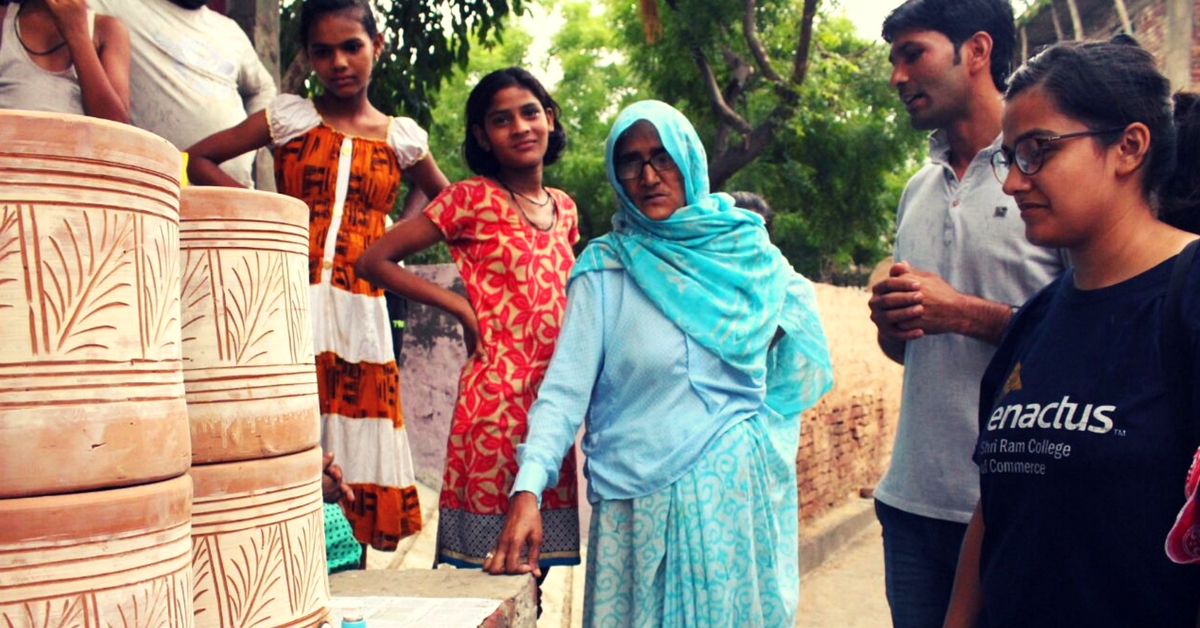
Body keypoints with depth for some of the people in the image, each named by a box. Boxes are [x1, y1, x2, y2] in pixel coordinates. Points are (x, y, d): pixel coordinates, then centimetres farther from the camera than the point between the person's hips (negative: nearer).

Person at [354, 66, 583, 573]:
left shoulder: (564, 209, 14)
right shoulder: (472, 200, -4)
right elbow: (374, 261, -6)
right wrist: (461, 307, -7)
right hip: (496, 398, -6)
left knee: (536, 567, 9)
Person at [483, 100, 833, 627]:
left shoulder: (751, 256, 4)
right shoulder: (605, 270, -3)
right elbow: (564, 392, -10)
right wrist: (527, 491, -23)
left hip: (739, 498, 2)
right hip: (641, 501, -2)